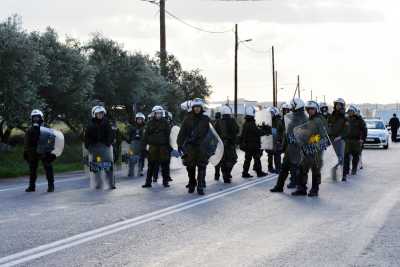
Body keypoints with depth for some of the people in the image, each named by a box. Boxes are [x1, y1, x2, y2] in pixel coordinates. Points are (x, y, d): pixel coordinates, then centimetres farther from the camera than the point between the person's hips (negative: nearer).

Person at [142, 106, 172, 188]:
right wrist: (144, 145, 1)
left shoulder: (165, 122, 7)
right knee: (151, 164, 1)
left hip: (163, 146, 0)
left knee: (165, 164, 2)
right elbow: (146, 135, 8)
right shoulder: (150, 123, 8)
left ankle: (165, 181, 11)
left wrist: (169, 146, 0)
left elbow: (168, 135, 6)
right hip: (153, 146, 0)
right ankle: (148, 182, 6)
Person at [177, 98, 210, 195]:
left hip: (202, 147, 0)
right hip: (190, 146, 0)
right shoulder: (188, 119, 4)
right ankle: (192, 185, 20)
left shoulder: (205, 119, 7)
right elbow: (182, 133, 2)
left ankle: (200, 187, -1)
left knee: (202, 167, -4)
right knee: (190, 167, 5)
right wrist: (180, 144, -5)